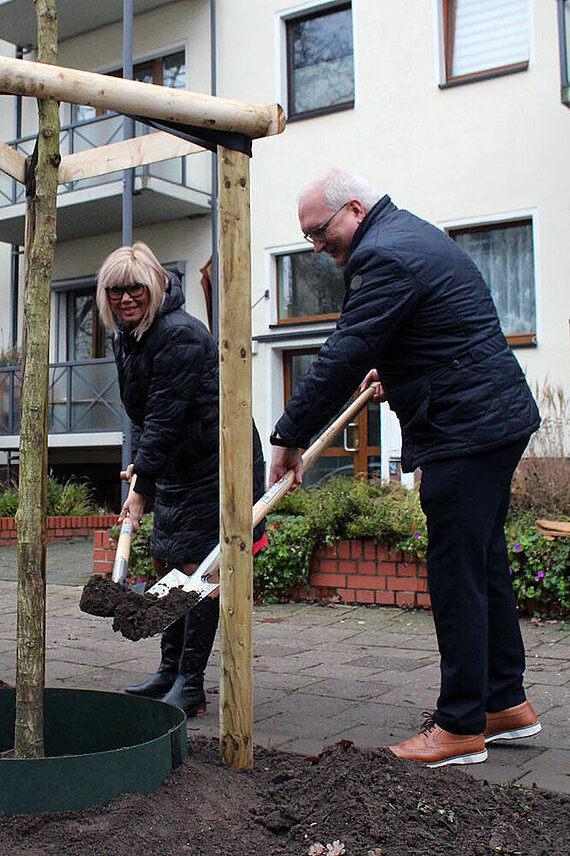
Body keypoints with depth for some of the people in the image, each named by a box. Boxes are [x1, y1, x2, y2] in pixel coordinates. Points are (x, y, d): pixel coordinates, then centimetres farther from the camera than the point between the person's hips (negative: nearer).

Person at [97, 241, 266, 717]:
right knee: (165, 563, 13)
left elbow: (166, 415, -25)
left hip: (215, 462, -10)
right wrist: (140, 462, 9)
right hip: (177, 465, 10)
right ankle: (170, 671, 25)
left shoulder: (180, 334, -22)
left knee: (197, 569, -8)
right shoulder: (126, 336, 9)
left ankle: (190, 685, 1)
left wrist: (142, 486, -24)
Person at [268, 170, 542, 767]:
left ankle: (461, 726, 4)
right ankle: (505, 702, 24)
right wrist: (393, 371, 33)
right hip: (496, 417, 11)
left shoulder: (385, 257, -16)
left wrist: (289, 438, -12)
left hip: (464, 432, -11)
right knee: (485, 564, 14)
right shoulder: (412, 232, 17)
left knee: (456, 573, -5)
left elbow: (342, 361, -19)